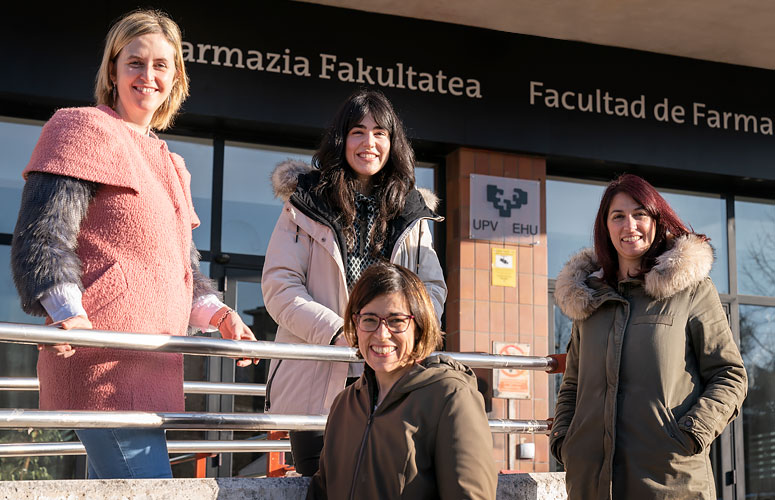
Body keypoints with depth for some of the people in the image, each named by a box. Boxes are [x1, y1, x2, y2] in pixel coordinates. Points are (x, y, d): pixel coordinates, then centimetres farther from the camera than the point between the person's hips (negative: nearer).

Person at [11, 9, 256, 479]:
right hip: (104, 360, -9)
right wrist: (67, 312, -28)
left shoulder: (169, 164, 25)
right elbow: (41, 237, -12)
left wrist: (213, 311, 8)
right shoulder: (87, 131, 0)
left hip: (149, 366, 9)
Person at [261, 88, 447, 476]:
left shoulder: (411, 214, 14)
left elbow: (433, 288, 10)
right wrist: (338, 332, -18)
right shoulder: (306, 204, 4)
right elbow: (279, 287, -4)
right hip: (317, 382, -2)